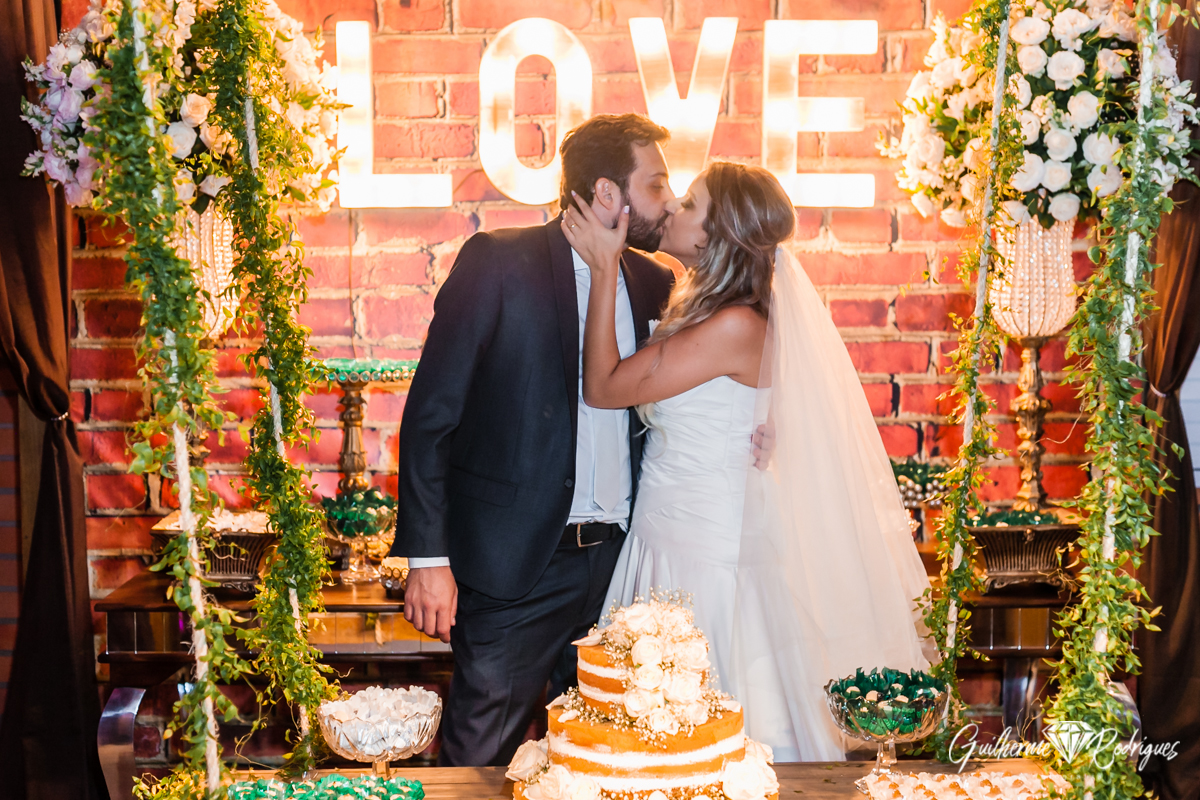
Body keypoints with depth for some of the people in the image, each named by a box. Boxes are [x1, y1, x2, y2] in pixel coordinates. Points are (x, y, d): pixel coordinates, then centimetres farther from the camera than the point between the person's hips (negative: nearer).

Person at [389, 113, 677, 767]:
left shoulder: (652, 282, 10)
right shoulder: (498, 261, -7)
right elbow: (430, 416, -9)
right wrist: (428, 557, -13)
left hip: (616, 560, 5)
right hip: (514, 565, -5)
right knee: (480, 761, 3)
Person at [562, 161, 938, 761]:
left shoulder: (736, 326, -22)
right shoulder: (698, 307, 7)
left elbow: (602, 387, -18)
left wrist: (604, 268, -13)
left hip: (705, 559, -9)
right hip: (666, 543, 9)